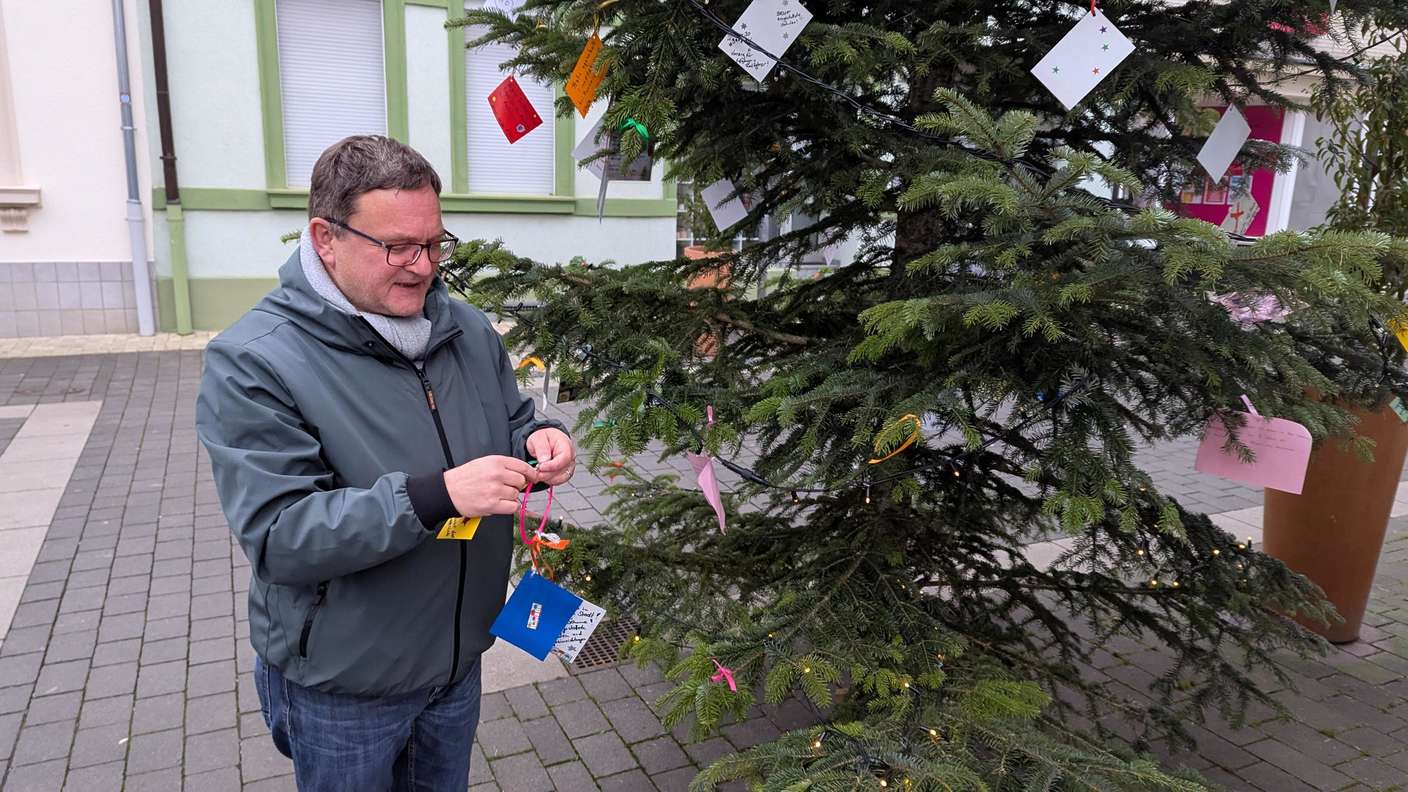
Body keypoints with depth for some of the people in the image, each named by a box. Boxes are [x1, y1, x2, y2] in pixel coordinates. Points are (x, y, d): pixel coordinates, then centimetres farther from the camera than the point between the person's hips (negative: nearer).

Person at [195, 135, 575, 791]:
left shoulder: (466, 329, -3)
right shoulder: (253, 362, -21)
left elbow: (510, 424, 10)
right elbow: (277, 536, -26)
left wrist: (537, 444, -15)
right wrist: (435, 496, -37)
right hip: (339, 689, -5)